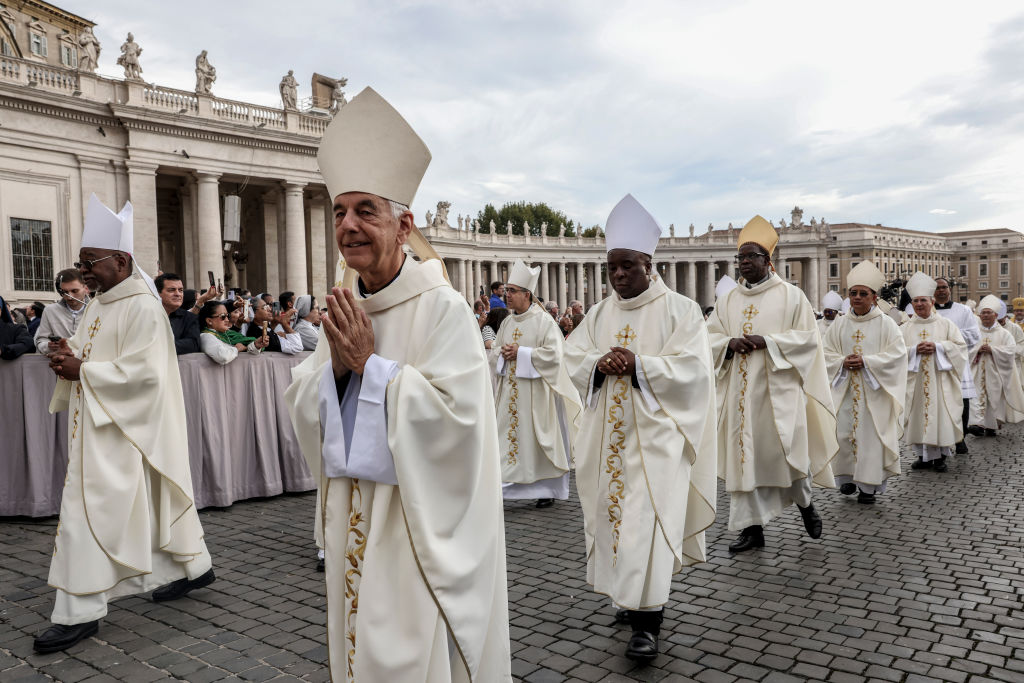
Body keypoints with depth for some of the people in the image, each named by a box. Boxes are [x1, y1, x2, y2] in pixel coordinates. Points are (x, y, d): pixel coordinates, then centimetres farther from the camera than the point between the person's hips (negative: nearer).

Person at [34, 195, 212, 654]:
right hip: (98, 427, 9)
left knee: (89, 512, -6)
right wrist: (71, 354, 0)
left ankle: (80, 612, 4)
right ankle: (194, 565, 30)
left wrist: (82, 370, -19)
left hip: (122, 430, -9)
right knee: (154, 502, 16)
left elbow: (142, 371, -23)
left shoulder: (142, 308, -17)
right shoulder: (99, 304, 12)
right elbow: (98, 356, 21)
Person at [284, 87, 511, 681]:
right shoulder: (343, 308, 6)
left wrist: (369, 362, -20)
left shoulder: (442, 308, -15)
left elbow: (455, 413, -23)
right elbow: (301, 406, 7)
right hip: (352, 518, 7)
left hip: (419, 525, -6)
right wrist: (335, 365, -13)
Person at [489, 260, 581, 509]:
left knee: (538, 439, 1)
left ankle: (548, 489, 13)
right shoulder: (507, 323, 12)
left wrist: (521, 352, -16)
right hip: (509, 392, 6)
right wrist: (503, 353, -6)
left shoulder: (544, 321, -8)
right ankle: (507, 485, 10)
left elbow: (553, 353, -15)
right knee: (509, 436, 4)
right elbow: (494, 353, 17)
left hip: (535, 392, -6)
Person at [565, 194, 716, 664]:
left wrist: (637, 365, -22)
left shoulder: (679, 309, -4)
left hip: (656, 434, -5)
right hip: (609, 434, 6)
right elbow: (572, 357, 6)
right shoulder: (600, 313, 11)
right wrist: (600, 363, -15)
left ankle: (647, 621, -3)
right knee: (613, 512, 10)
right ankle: (633, 596, 28)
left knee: (648, 519, -9)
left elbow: (692, 366, -12)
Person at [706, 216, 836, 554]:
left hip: (778, 390, -3)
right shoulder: (728, 301, 12)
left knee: (784, 451, -4)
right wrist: (730, 343, -12)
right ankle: (752, 527, 11)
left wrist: (767, 341, -16)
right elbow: (709, 338, 10)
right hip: (741, 392, 4)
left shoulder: (791, 295, 2)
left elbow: (808, 337, -4)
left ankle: (804, 501, 28)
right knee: (744, 456, 2)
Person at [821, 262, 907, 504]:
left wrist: (865, 362, -17)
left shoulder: (886, 324, 0)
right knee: (844, 432, 2)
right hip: (845, 390, 3)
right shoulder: (839, 325, 8)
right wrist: (843, 362, -12)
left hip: (873, 391, -3)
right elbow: (825, 352, 7)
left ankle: (868, 485, 6)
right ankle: (847, 477, 18)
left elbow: (897, 353, -8)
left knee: (871, 434, -2)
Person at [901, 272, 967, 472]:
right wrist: (914, 350, -15)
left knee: (940, 415, -3)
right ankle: (923, 456, 11)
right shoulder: (905, 328, 8)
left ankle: (940, 456, 8)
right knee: (919, 415, 2)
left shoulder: (946, 324, 5)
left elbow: (960, 346, 1)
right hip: (915, 380, 1)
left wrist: (937, 347, -13)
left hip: (939, 379, -1)